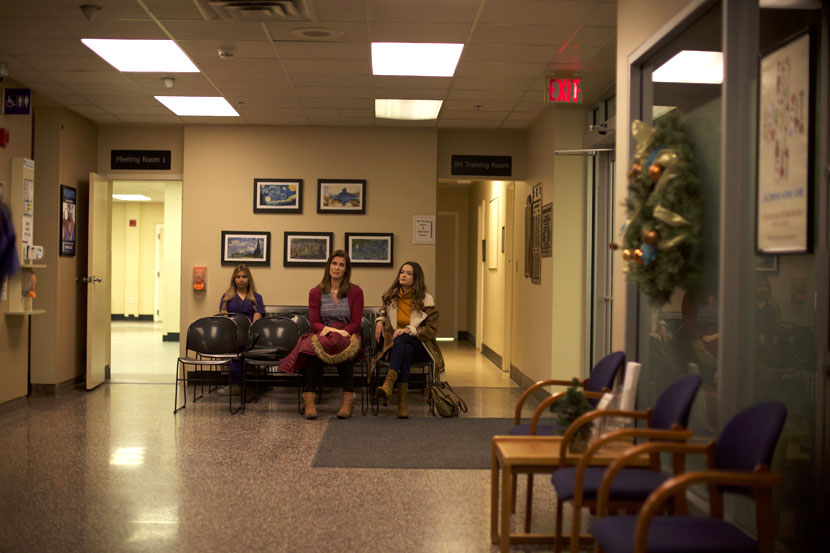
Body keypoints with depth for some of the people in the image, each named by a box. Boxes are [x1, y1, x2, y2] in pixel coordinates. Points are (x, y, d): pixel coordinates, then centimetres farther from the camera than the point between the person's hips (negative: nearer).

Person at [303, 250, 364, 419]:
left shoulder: (355, 292, 10)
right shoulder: (315, 293, 14)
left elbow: (356, 323, 2)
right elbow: (314, 323, 5)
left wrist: (343, 332, -19)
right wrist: (327, 329, -18)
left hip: (348, 336, -1)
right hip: (323, 335, 1)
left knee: (344, 350, -38)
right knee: (313, 349, -36)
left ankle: (348, 400, -38)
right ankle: (309, 399, -41)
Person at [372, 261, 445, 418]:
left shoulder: (426, 300, -2)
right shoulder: (390, 296, 11)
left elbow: (432, 330, -4)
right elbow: (384, 312, 34)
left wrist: (409, 330, -19)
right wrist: (379, 321, 9)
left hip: (419, 345, -3)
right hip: (395, 344, 3)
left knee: (402, 340, -39)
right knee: (406, 350, -37)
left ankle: (389, 382, -59)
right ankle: (402, 400, -51)